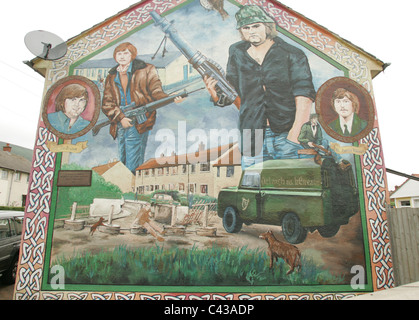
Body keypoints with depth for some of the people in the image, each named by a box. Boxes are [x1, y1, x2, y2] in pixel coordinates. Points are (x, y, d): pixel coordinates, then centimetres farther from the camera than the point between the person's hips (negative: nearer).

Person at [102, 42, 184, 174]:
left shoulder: (146, 70, 6)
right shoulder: (111, 77, 16)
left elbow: (156, 92, -1)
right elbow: (107, 103, 8)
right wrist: (120, 117, -8)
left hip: (138, 123, -5)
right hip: (120, 123, 5)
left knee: (132, 167, -8)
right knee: (122, 163, 12)